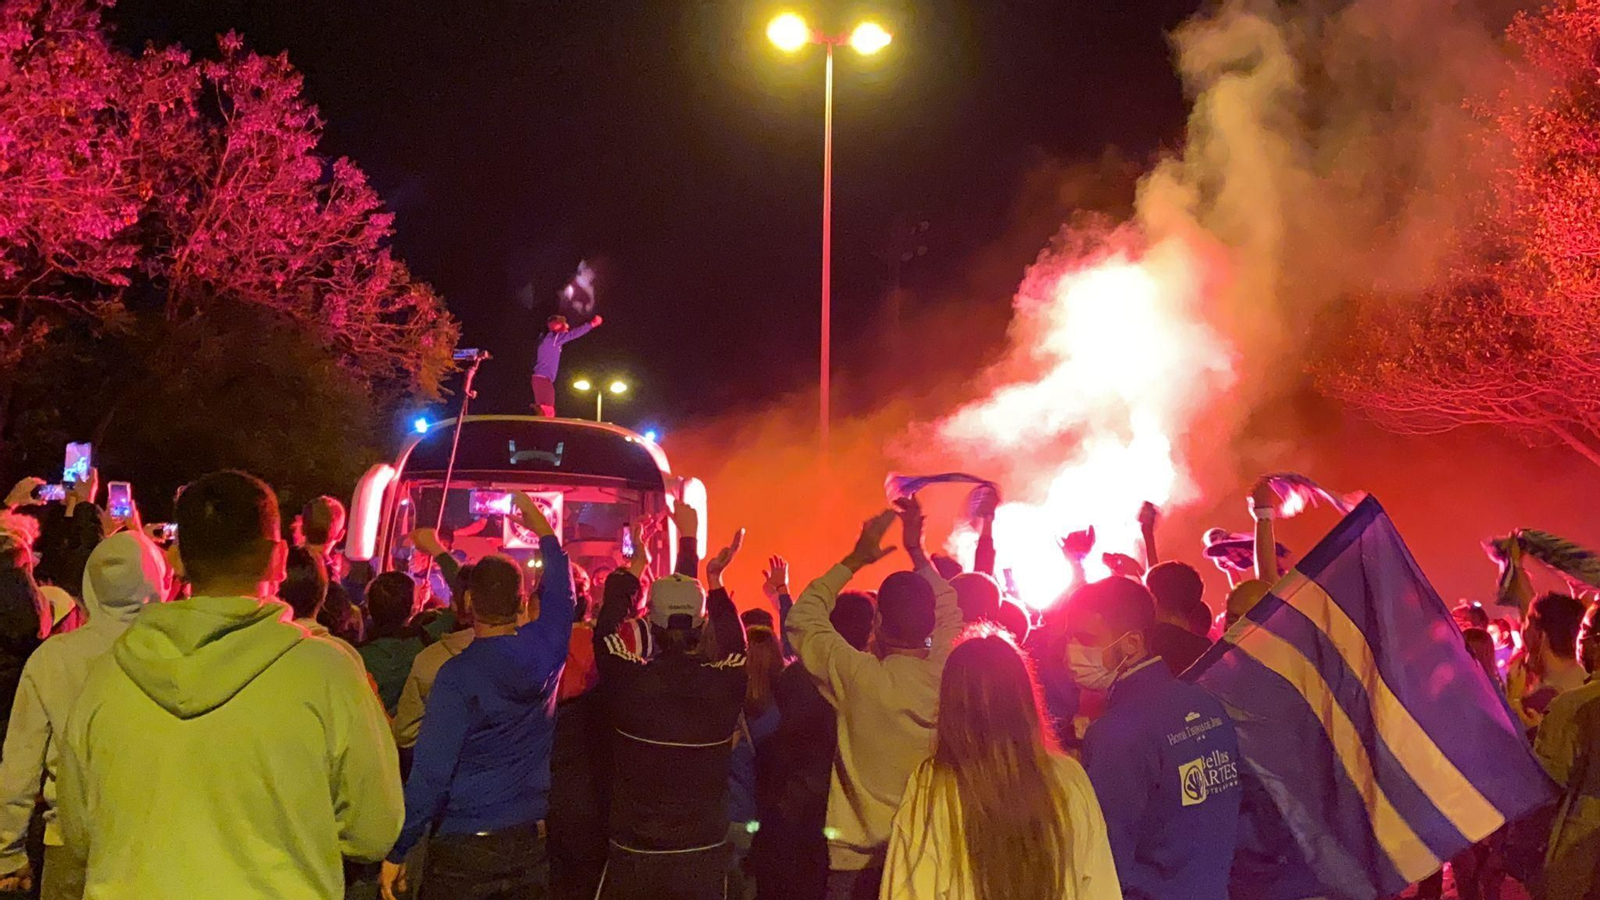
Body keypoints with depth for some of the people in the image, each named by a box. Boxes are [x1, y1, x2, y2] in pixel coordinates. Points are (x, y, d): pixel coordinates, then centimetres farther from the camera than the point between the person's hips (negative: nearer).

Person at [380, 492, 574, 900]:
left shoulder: (457, 676, -17)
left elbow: (429, 773, -17)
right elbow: (560, 591, 16)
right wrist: (544, 531, 30)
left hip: (463, 848, -4)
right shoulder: (544, 651, -4)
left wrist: (396, 852, -8)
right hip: (530, 840, 4)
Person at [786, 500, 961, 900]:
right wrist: (916, 550, 14)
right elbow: (949, 612, 11)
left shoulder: (861, 677, -22)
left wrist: (856, 559, -3)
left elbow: (802, 618, -6)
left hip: (858, 859, -3)